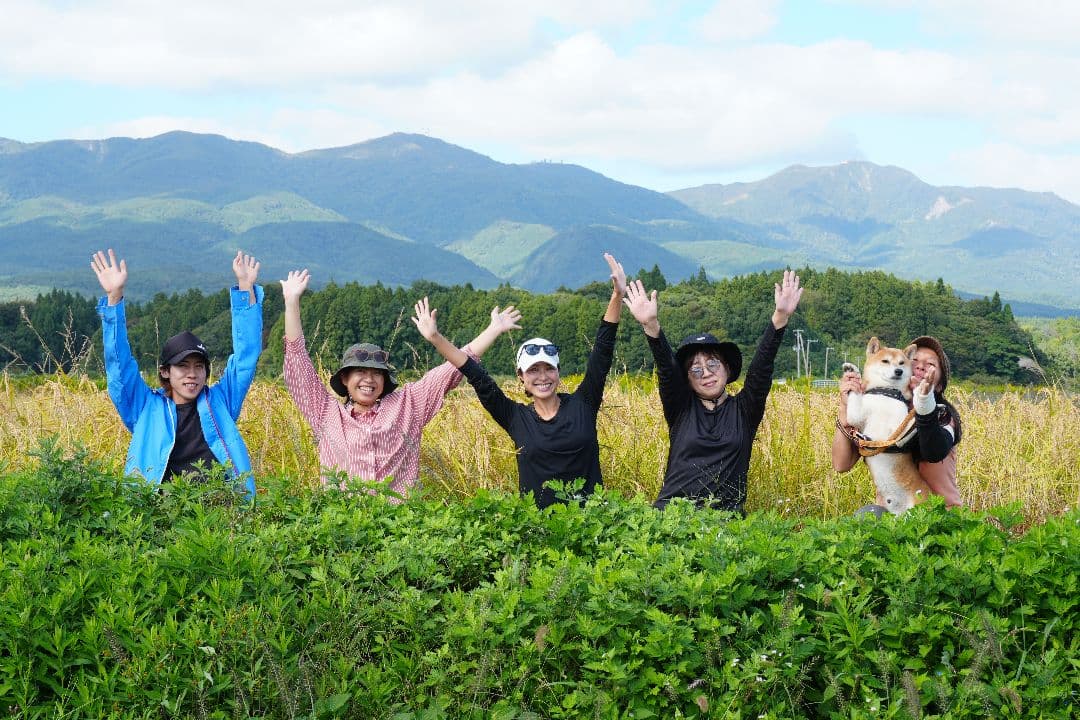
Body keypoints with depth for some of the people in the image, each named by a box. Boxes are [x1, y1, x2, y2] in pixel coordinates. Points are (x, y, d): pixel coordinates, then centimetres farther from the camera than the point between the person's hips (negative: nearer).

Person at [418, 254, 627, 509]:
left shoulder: (582, 405, 6)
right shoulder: (516, 418, 7)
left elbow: (602, 351, 2)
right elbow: (478, 378, 3)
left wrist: (617, 296, -5)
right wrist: (435, 338, -1)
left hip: (588, 510, 0)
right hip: (537, 516, 0)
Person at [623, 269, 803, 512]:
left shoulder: (744, 410, 12)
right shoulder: (681, 408, 12)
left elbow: (762, 364, -1)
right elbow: (666, 368, -4)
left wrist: (780, 317, -15)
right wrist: (651, 325, -20)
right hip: (673, 510, 0)